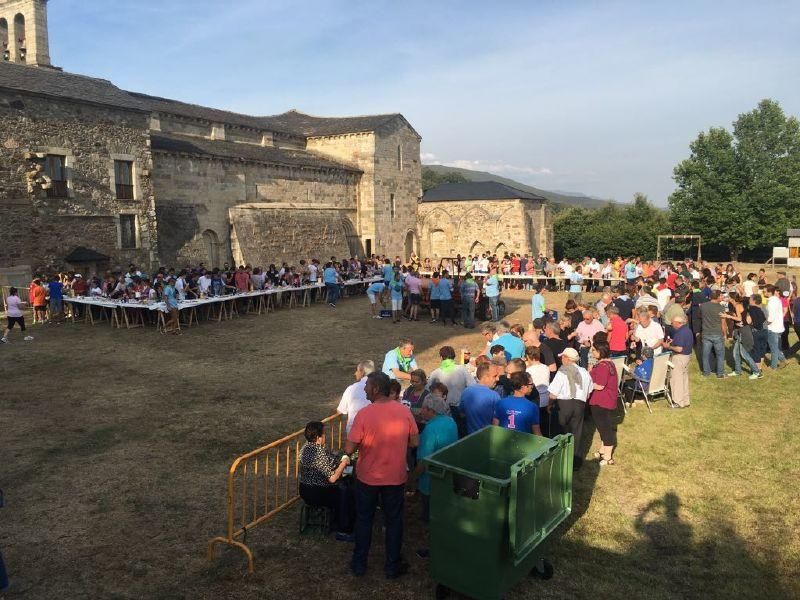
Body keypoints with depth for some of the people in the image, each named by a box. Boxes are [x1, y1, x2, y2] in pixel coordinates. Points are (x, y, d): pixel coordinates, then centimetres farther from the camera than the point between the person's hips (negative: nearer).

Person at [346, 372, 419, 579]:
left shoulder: (364, 414, -20)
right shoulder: (404, 411, -11)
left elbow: (349, 449, -18)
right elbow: (415, 442, -3)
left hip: (367, 478, -2)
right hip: (396, 478, 2)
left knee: (364, 520, 17)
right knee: (394, 521, 17)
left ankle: (359, 564, 30)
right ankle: (392, 566, 27)